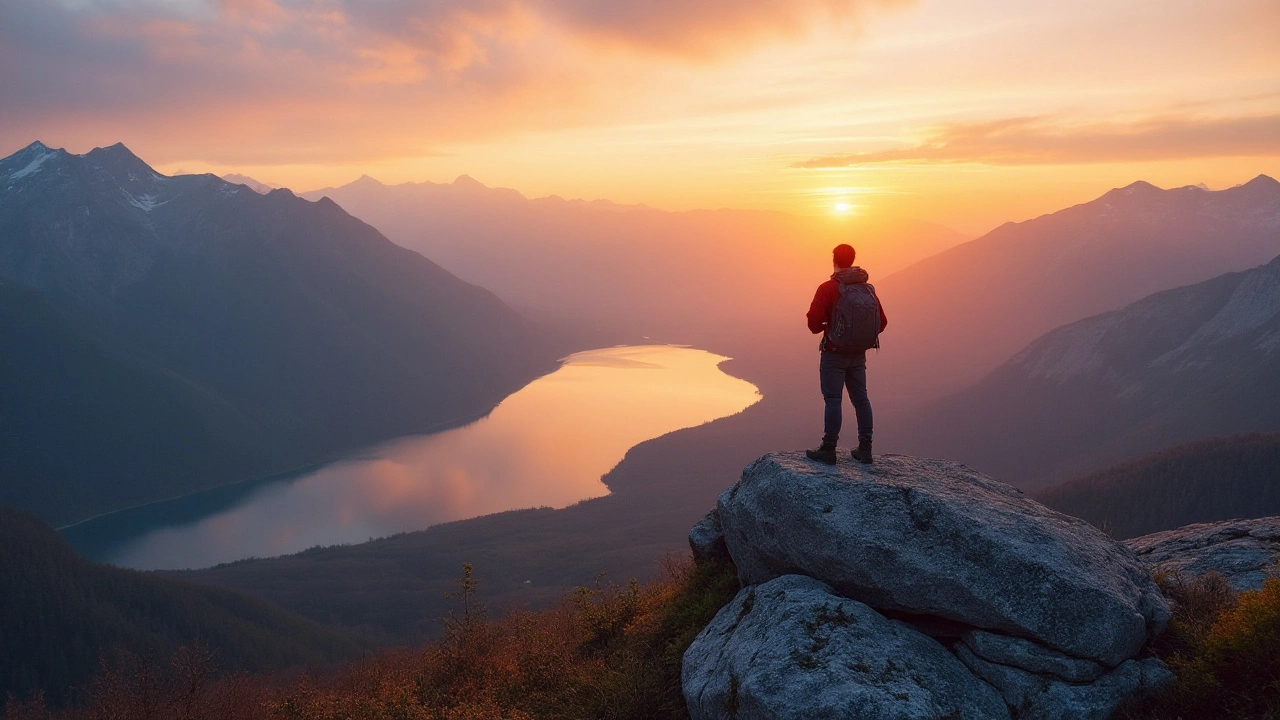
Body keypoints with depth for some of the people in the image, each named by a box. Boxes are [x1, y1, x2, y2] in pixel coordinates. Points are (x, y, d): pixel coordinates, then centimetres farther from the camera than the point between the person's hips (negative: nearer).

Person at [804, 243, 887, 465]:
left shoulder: (828, 288, -13)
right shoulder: (868, 289, 5)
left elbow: (814, 322, -18)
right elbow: (882, 322, 8)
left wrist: (823, 326, 4)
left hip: (834, 353, -5)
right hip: (859, 354, 5)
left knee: (833, 399, -3)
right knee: (860, 398, 11)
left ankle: (828, 450, -3)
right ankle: (865, 449, 15)